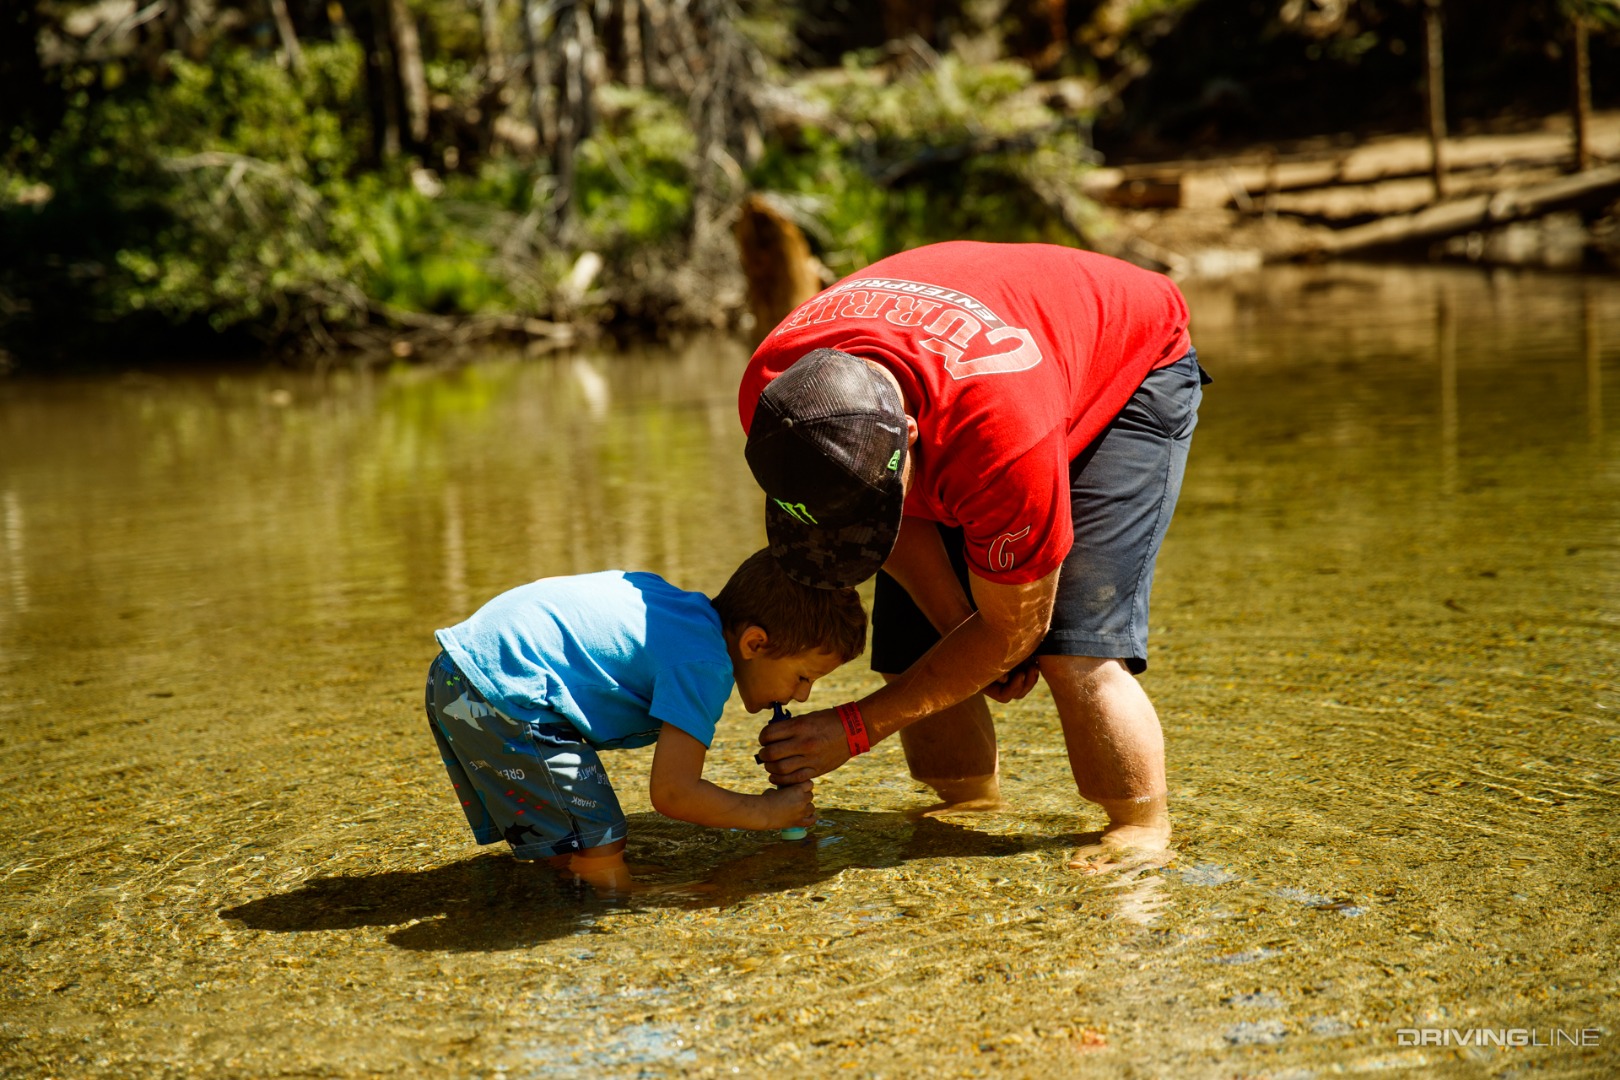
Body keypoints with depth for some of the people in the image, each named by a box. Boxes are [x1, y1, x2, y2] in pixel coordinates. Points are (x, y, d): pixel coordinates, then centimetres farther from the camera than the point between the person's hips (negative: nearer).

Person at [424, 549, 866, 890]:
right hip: (504, 697, -11)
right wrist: (766, 812, -7)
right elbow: (673, 793, -19)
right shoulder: (703, 664, -16)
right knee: (599, 861, -10)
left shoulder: (688, 608, 13)